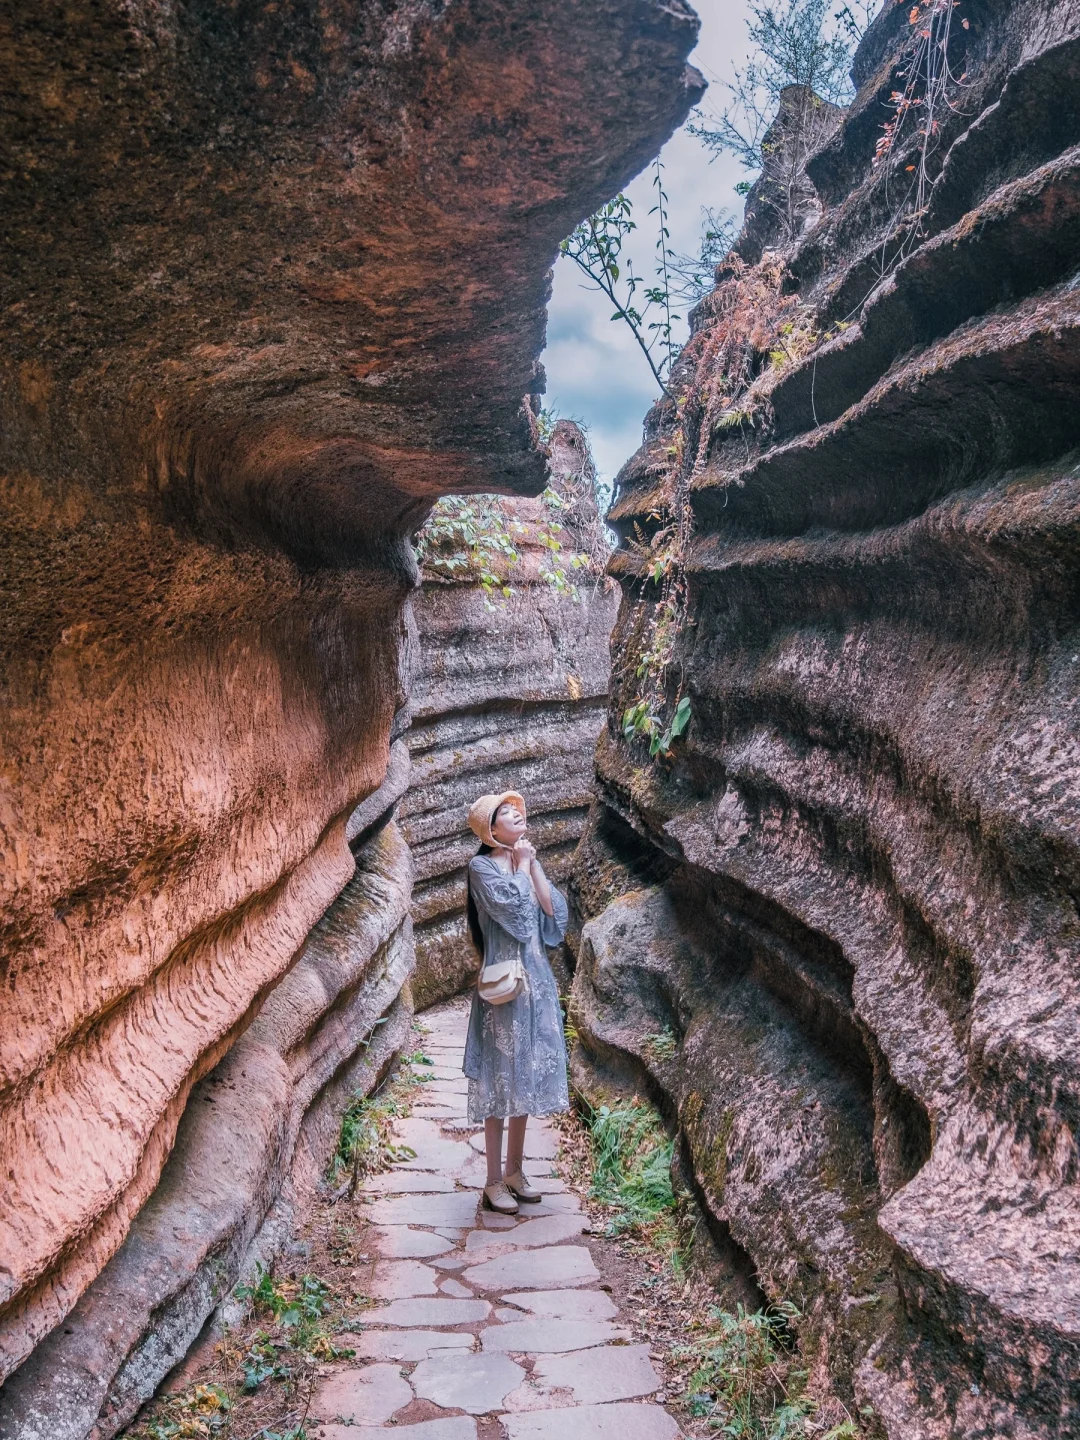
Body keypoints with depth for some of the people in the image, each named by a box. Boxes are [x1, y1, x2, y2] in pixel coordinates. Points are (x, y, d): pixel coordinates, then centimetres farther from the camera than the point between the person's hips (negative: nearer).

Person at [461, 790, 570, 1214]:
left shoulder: (527, 862, 12)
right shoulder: (482, 866, -8)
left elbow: (552, 911, 1)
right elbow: (514, 908, -21)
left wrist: (533, 865, -2)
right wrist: (521, 866, -8)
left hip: (535, 979, 7)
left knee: (526, 1076, 12)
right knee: (501, 1078, -2)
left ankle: (514, 1171, 24)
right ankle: (494, 1181, 7)